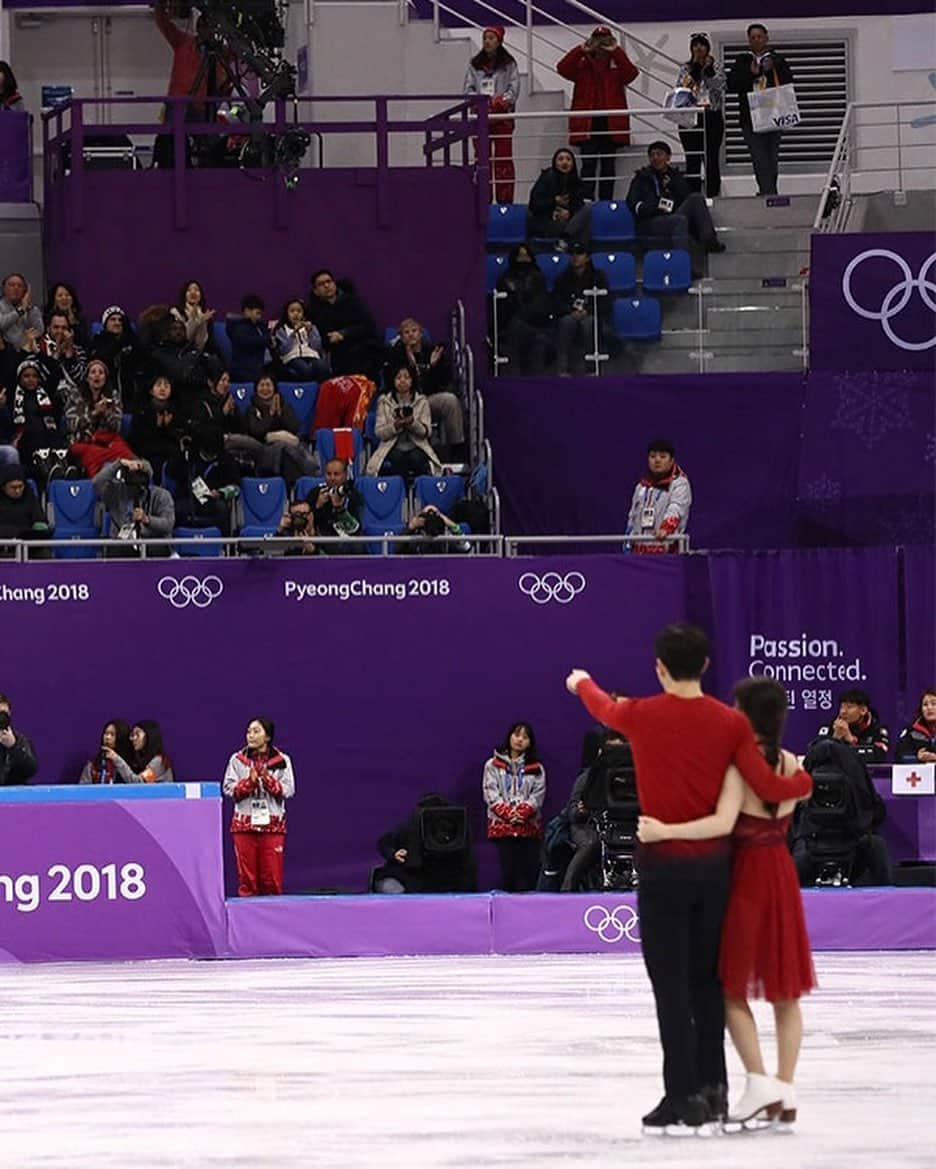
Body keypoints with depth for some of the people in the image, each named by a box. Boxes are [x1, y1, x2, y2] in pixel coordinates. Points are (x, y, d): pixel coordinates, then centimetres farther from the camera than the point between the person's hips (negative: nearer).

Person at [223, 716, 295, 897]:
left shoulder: (282, 761, 4)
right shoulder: (237, 760, 6)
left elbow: (288, 790, -3)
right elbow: (229, 789, -1)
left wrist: (267, 779, -15)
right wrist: (249, 781, -15)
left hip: (273, 823, 0)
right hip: (244, 823, 0)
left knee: (272, 875, -2)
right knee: (247, 875, -2)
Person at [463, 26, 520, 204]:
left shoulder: (508, 65, 3)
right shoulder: (474, 64, 11)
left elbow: (514, 89, -3)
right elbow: (468, 88, 6)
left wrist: (500, 101, -17)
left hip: (502, 116, -3)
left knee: (503, 159, -4)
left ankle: (505, 201, -2)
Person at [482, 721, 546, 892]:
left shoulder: (536, 769, 15)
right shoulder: (493, 765, 11)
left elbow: (538, 795, 5)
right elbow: (491, 794, 1)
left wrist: (522, 813, -11)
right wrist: (508, 813, -11)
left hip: (529, 825, 1)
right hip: (502, 825, -1)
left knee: (529, 872, -6)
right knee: (508, 870, -9)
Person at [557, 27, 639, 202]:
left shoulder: (617, 63, 8)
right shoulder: (582, 64, 8)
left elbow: (632, 74, -11)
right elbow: (562, 69, -8)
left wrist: (616, 52, -14)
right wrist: (581, 50, -13)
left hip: (611, 122, 1)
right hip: (587, 122, -1)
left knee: (608, 164, 7)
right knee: (589, 164, -8)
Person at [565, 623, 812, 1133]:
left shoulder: (640, 715, -7)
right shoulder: (731, 722, -4)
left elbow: (602, 707, 17)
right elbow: (768, 788, -9)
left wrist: (581, 683, 40)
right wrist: (803, 780, 13)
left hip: (664, 865, -3)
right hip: (714, 862, 4)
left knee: (671, 983, -1)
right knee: (706, 979, 15)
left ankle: (685, 1097, -4)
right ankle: (712, 1089, 18)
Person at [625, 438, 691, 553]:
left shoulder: (680, 483, -2)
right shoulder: (641, 486, 19)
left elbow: (675, 509, -20)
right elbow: (633, 517, 24)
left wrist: (666, 528, -38)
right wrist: (628, 544, 17)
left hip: (667, 548, -6)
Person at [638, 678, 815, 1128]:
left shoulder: (738, 765, -16)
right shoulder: (791, 764, 3)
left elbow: (723, 822, -28)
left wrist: (665, 832, -31)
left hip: (745, 874, -6)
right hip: (782, 872, 6)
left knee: (732, 985, 5)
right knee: (784, 990, 9)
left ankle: (760, 1079, -6)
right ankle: (784, 1094, 10)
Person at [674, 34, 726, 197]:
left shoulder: (716, 67, 9)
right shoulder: (685, 69, 11)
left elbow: (718, 86, -5)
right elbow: (680, 89, -3)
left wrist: (708, 69, -14)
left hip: (712, 117, -1)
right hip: (690, 119, 1)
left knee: (712, 159, -3)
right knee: (692, 161, 0)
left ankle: (713, 194, 1)